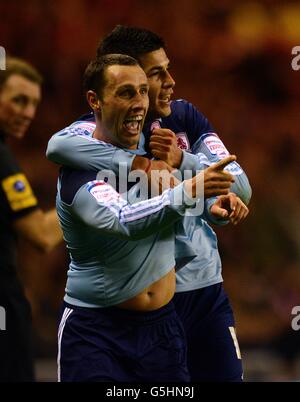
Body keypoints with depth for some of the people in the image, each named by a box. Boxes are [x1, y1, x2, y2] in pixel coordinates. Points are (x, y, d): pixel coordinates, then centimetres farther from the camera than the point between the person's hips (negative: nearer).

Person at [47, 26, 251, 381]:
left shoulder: (185, 116, 4)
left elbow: (242, 188, -3)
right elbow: (58, 145, -36)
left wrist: (181, 161, -19)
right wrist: (141, 166, -36)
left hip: (207, 288, 5)